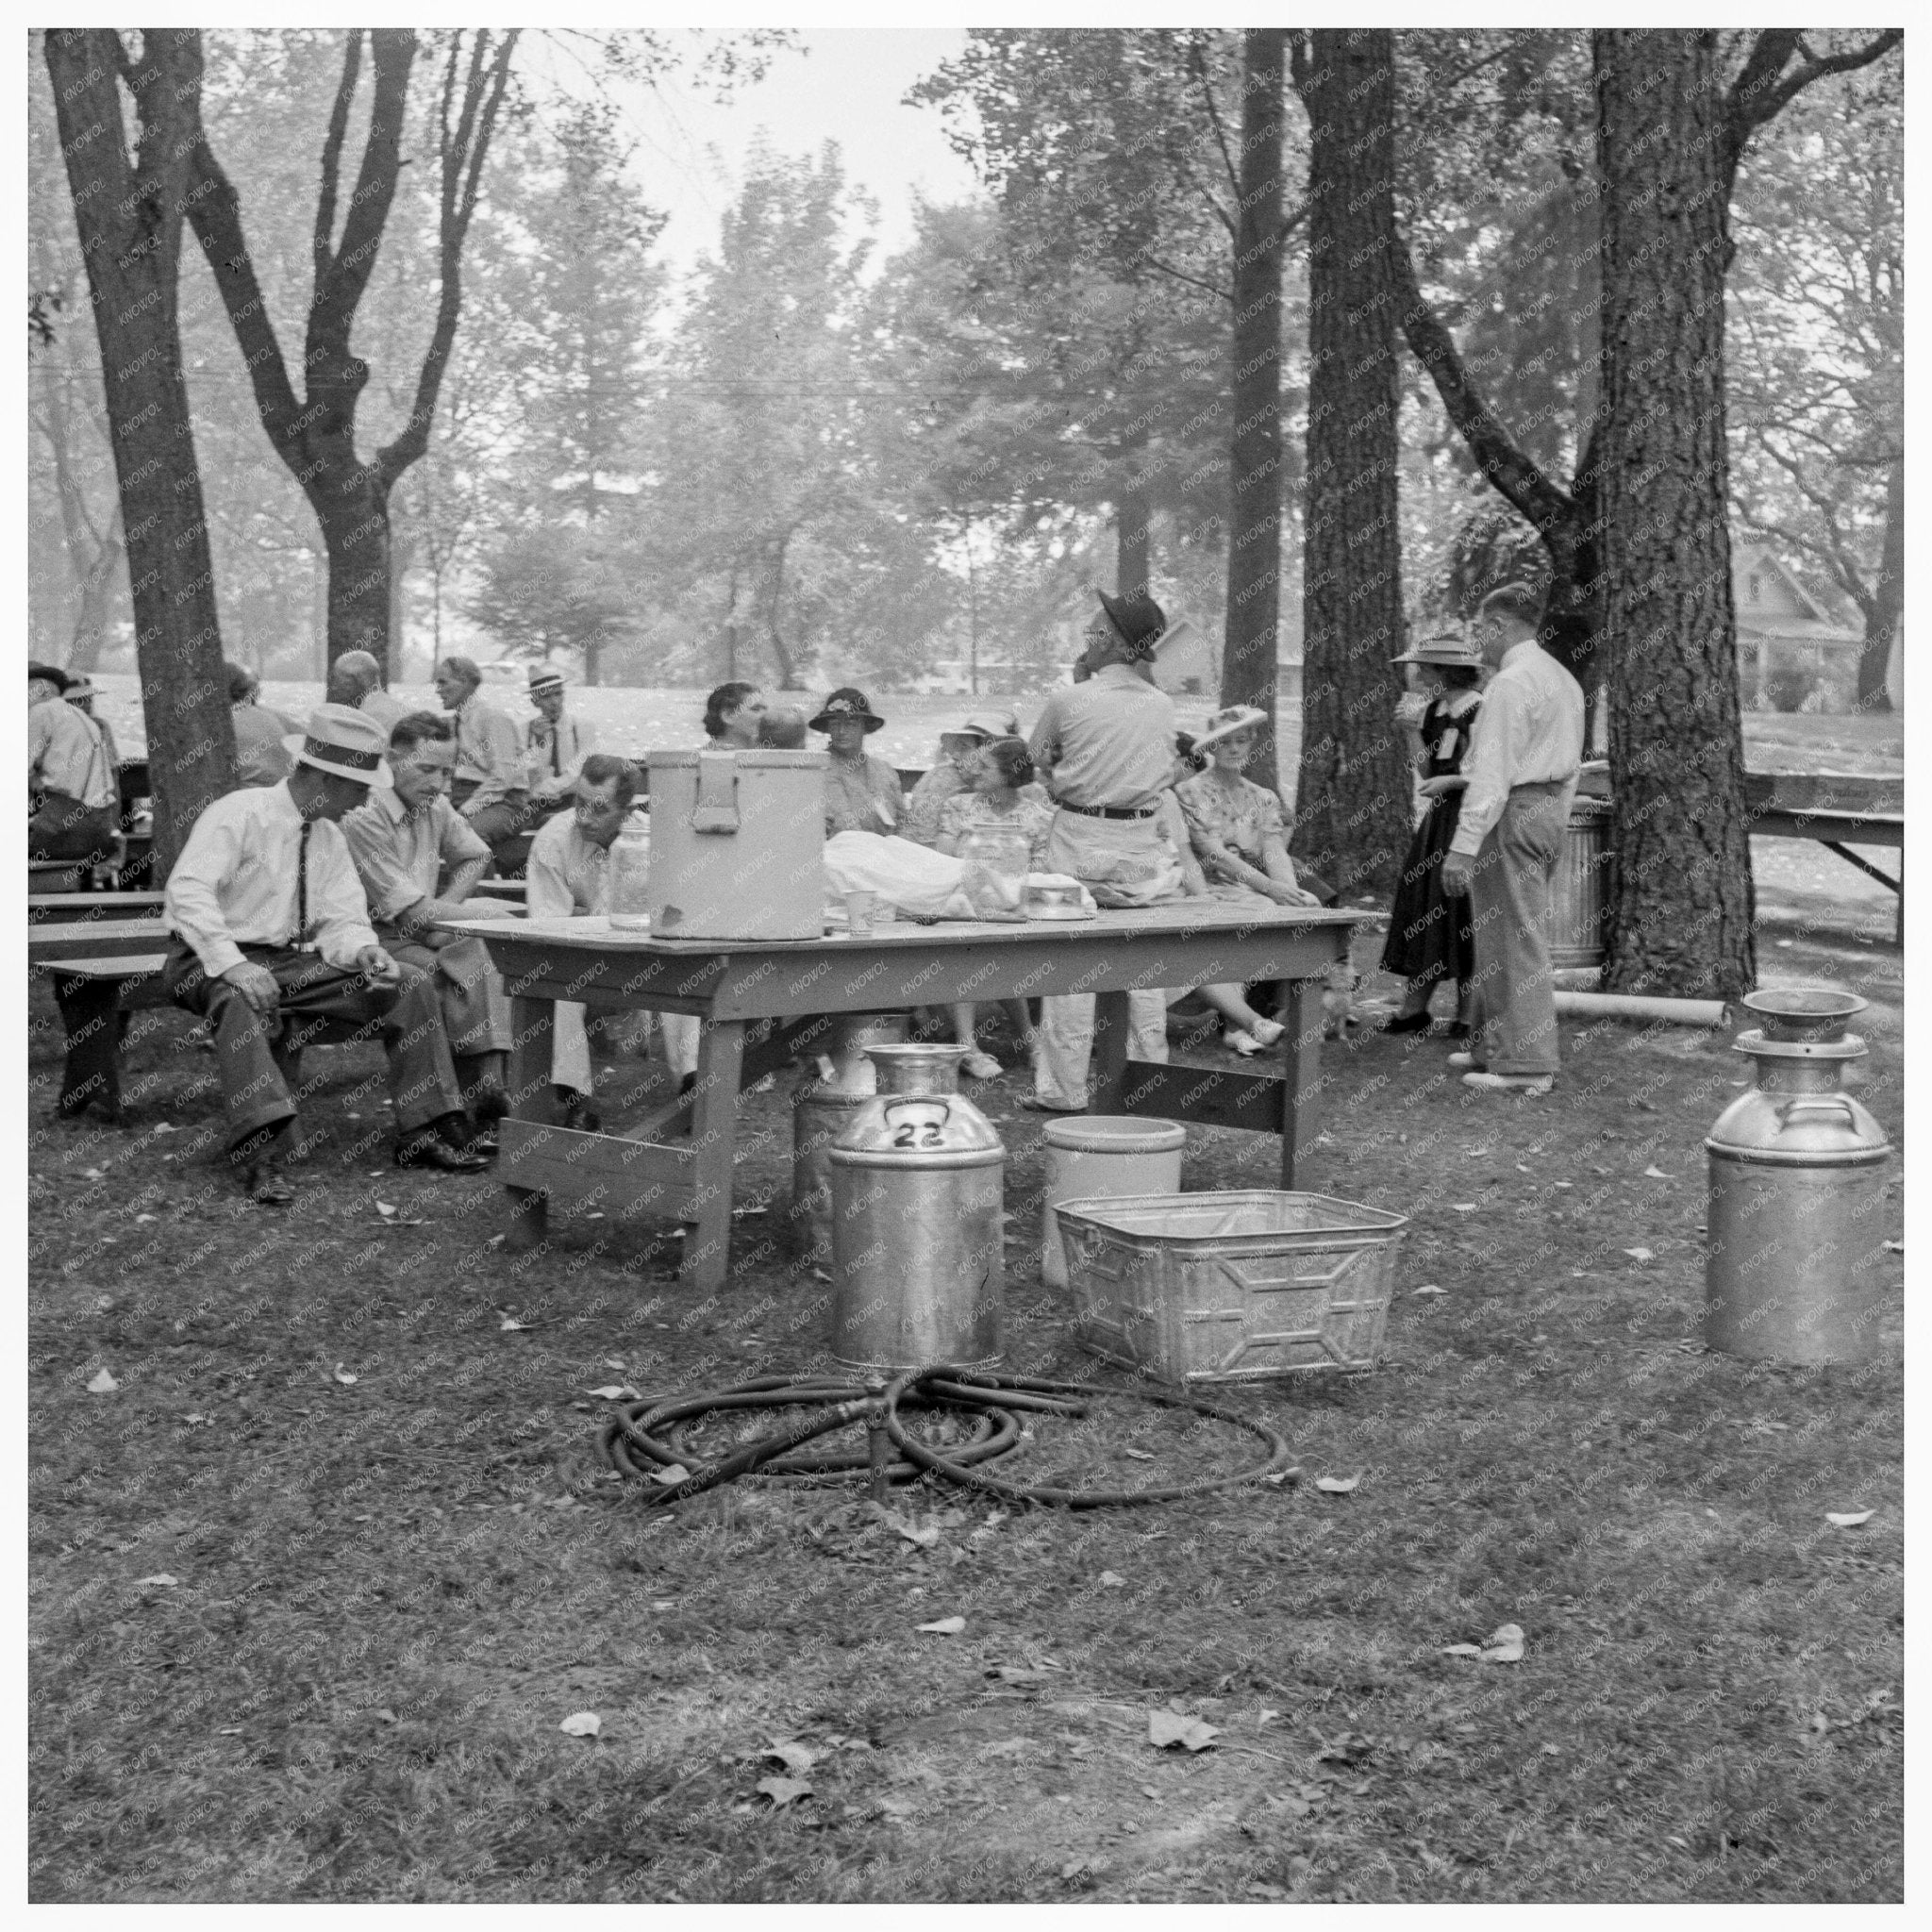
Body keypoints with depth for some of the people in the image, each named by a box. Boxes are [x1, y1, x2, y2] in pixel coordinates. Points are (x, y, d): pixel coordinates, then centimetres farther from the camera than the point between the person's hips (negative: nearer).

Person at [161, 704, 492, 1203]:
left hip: (292, 960, 7)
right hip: (214, 960, -7)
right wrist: (232, 963, -37)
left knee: (411, 985, -7)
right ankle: (262, 1157, -45)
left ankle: (422, 1135, -4)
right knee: (241, 1000, -43)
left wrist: (366, 952, -19)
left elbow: (341, 920, 5)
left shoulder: (330, 836, 7)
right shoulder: (241, 814, -15)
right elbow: (188, 891, -26)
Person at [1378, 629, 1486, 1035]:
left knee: (1461, 906, -5)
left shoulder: (1479, 710, -13)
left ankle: (1468, 1013, 3)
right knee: (1421, 900, 6)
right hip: (1438, 818, 8)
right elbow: (1426, 770, 11)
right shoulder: (1433, 711, 11)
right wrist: (1411, 731, 2)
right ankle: (1413, 1008, 9)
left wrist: (1450, 781, -18)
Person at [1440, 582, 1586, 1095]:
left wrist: (1463, 847, -21)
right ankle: (1492, 1045, 24)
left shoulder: (1511, 683, -15)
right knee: (1499, 937, 17)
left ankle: (1525, 1065, -3)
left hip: (1514, 812, -10)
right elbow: (1569, 765, 20)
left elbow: (1493, 773, -21)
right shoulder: (1563, 679, 16)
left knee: (1512, 939, -5)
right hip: (1551, 811, 10)